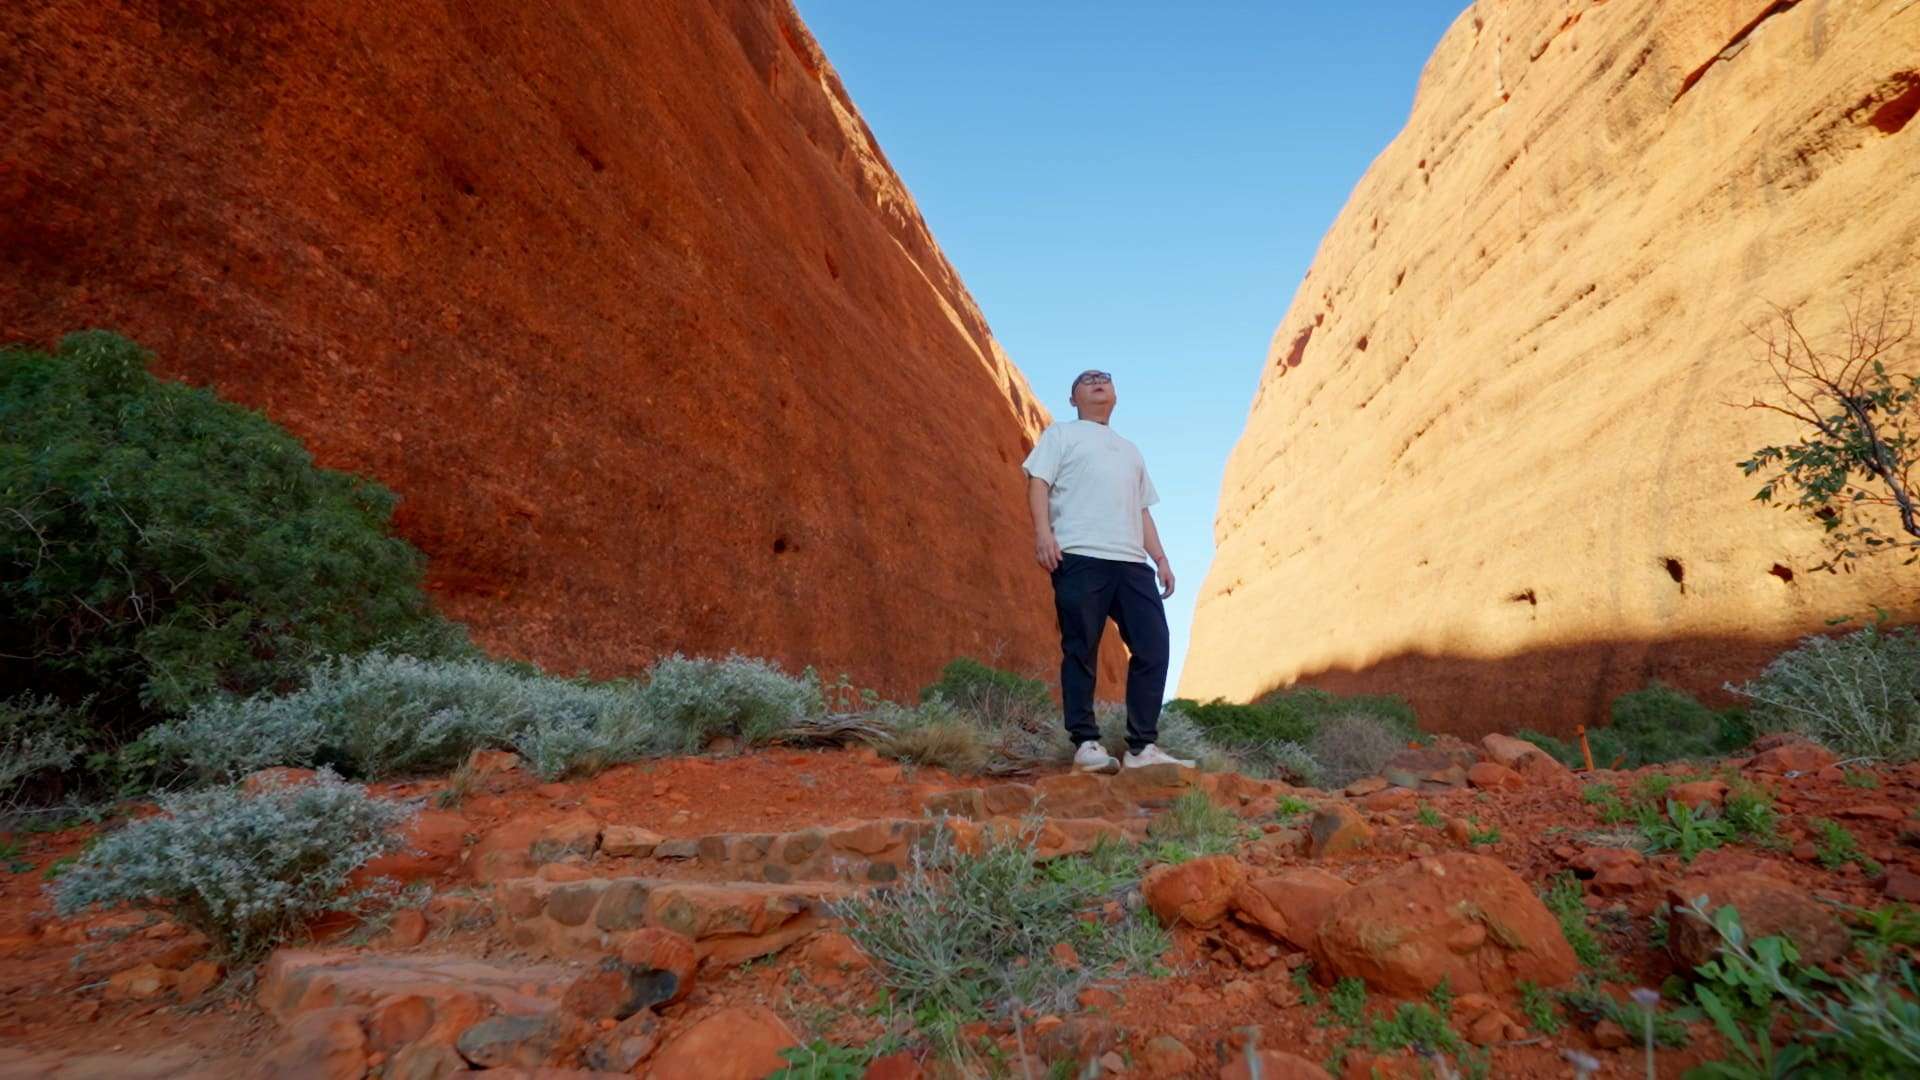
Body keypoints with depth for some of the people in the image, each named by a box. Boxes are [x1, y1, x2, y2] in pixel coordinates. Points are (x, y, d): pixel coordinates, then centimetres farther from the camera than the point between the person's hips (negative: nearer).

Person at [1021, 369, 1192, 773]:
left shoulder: (1130, 450, 33)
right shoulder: (1061, 435, 16)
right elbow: (1038, 482, 2)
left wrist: (1161, 559, 17)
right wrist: (1043, 531, -15)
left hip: (1132, 561, 6)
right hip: (1079, 556, -5)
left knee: (1153, 646, -3)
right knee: (1081, 650, -6)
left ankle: (1142, 746, 2)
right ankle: (1086, 744, 0)